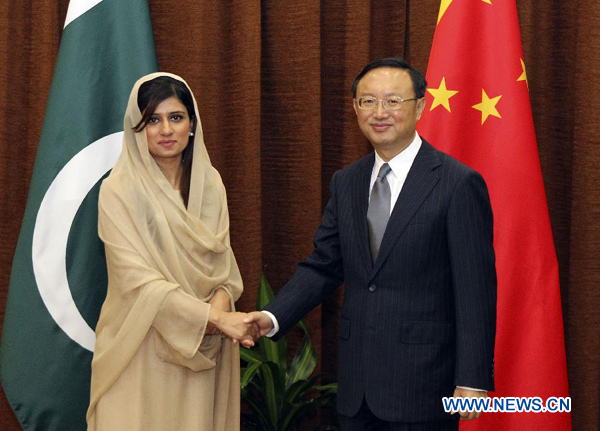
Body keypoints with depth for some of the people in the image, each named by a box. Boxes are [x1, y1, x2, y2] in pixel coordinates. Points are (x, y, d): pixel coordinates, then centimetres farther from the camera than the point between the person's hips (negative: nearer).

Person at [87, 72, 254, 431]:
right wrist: (213, 317, -23)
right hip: (143, 347, -4)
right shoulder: (119, 191, -10)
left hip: (202, 345, 4)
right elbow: (138, 280, -17)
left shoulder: (209, 182, 5)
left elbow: (222, 257, 7)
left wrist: (222, 299, -15)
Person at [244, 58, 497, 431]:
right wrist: (273, 317, -6)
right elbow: (323, 266, 11)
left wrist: (473, 381, -14)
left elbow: (476, 291, -11)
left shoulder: (459, 183, -9)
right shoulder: (345, 183, 11)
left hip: (422, 386, -5)